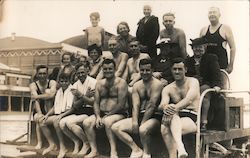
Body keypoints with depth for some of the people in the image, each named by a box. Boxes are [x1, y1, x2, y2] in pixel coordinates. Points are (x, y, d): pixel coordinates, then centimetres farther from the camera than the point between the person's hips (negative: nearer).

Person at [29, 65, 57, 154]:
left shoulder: (52, 83, -7)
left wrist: (37, 96, -25)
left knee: (48, 91, -20)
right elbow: (35, 100, -20)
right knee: (39, 119, -32)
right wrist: (39, 113, -34)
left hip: (50, 109, -1)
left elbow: (52, 94, -28)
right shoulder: (33, 85, -5)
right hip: (39, 110, 1)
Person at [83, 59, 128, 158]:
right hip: (101, 113, 6)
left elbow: (121, 104, -13)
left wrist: (107, 115, -14)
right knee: (86, 123, -17)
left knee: (108, 122, -36)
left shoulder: (121, 82, -5)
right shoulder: (99, 83, 14)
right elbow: (96, 102, 10)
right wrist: (98, 116, -8)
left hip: (118, 114, -6)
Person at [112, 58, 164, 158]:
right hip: (140, 116, 7)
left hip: (154, 116, -7)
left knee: (143, 129, -38)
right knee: (115, 127, -8)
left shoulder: (157, 84, -7)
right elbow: (135, 106, 2)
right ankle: (136, 150, -5)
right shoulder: (136, 85, 12)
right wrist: (135, 122, -14)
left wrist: (142, 123, -16)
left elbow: (152, 105, -14)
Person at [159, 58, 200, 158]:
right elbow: (162, 104, -3)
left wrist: (174, 108, -32)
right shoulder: (167, 89, 16)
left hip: (192, 118, -3)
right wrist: (165, 107, -29)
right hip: (176, 116, 4)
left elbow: (189, 100, -14)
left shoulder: (193, 82, 5)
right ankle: (180, 147, -47)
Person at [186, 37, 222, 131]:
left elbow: (216, 73, -2)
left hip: (206, 85, -2)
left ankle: (204, 122, -39)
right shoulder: (188, 61, 22)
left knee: (204, 88, -37)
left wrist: (217, 85, -21)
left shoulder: (211, 58, 13)